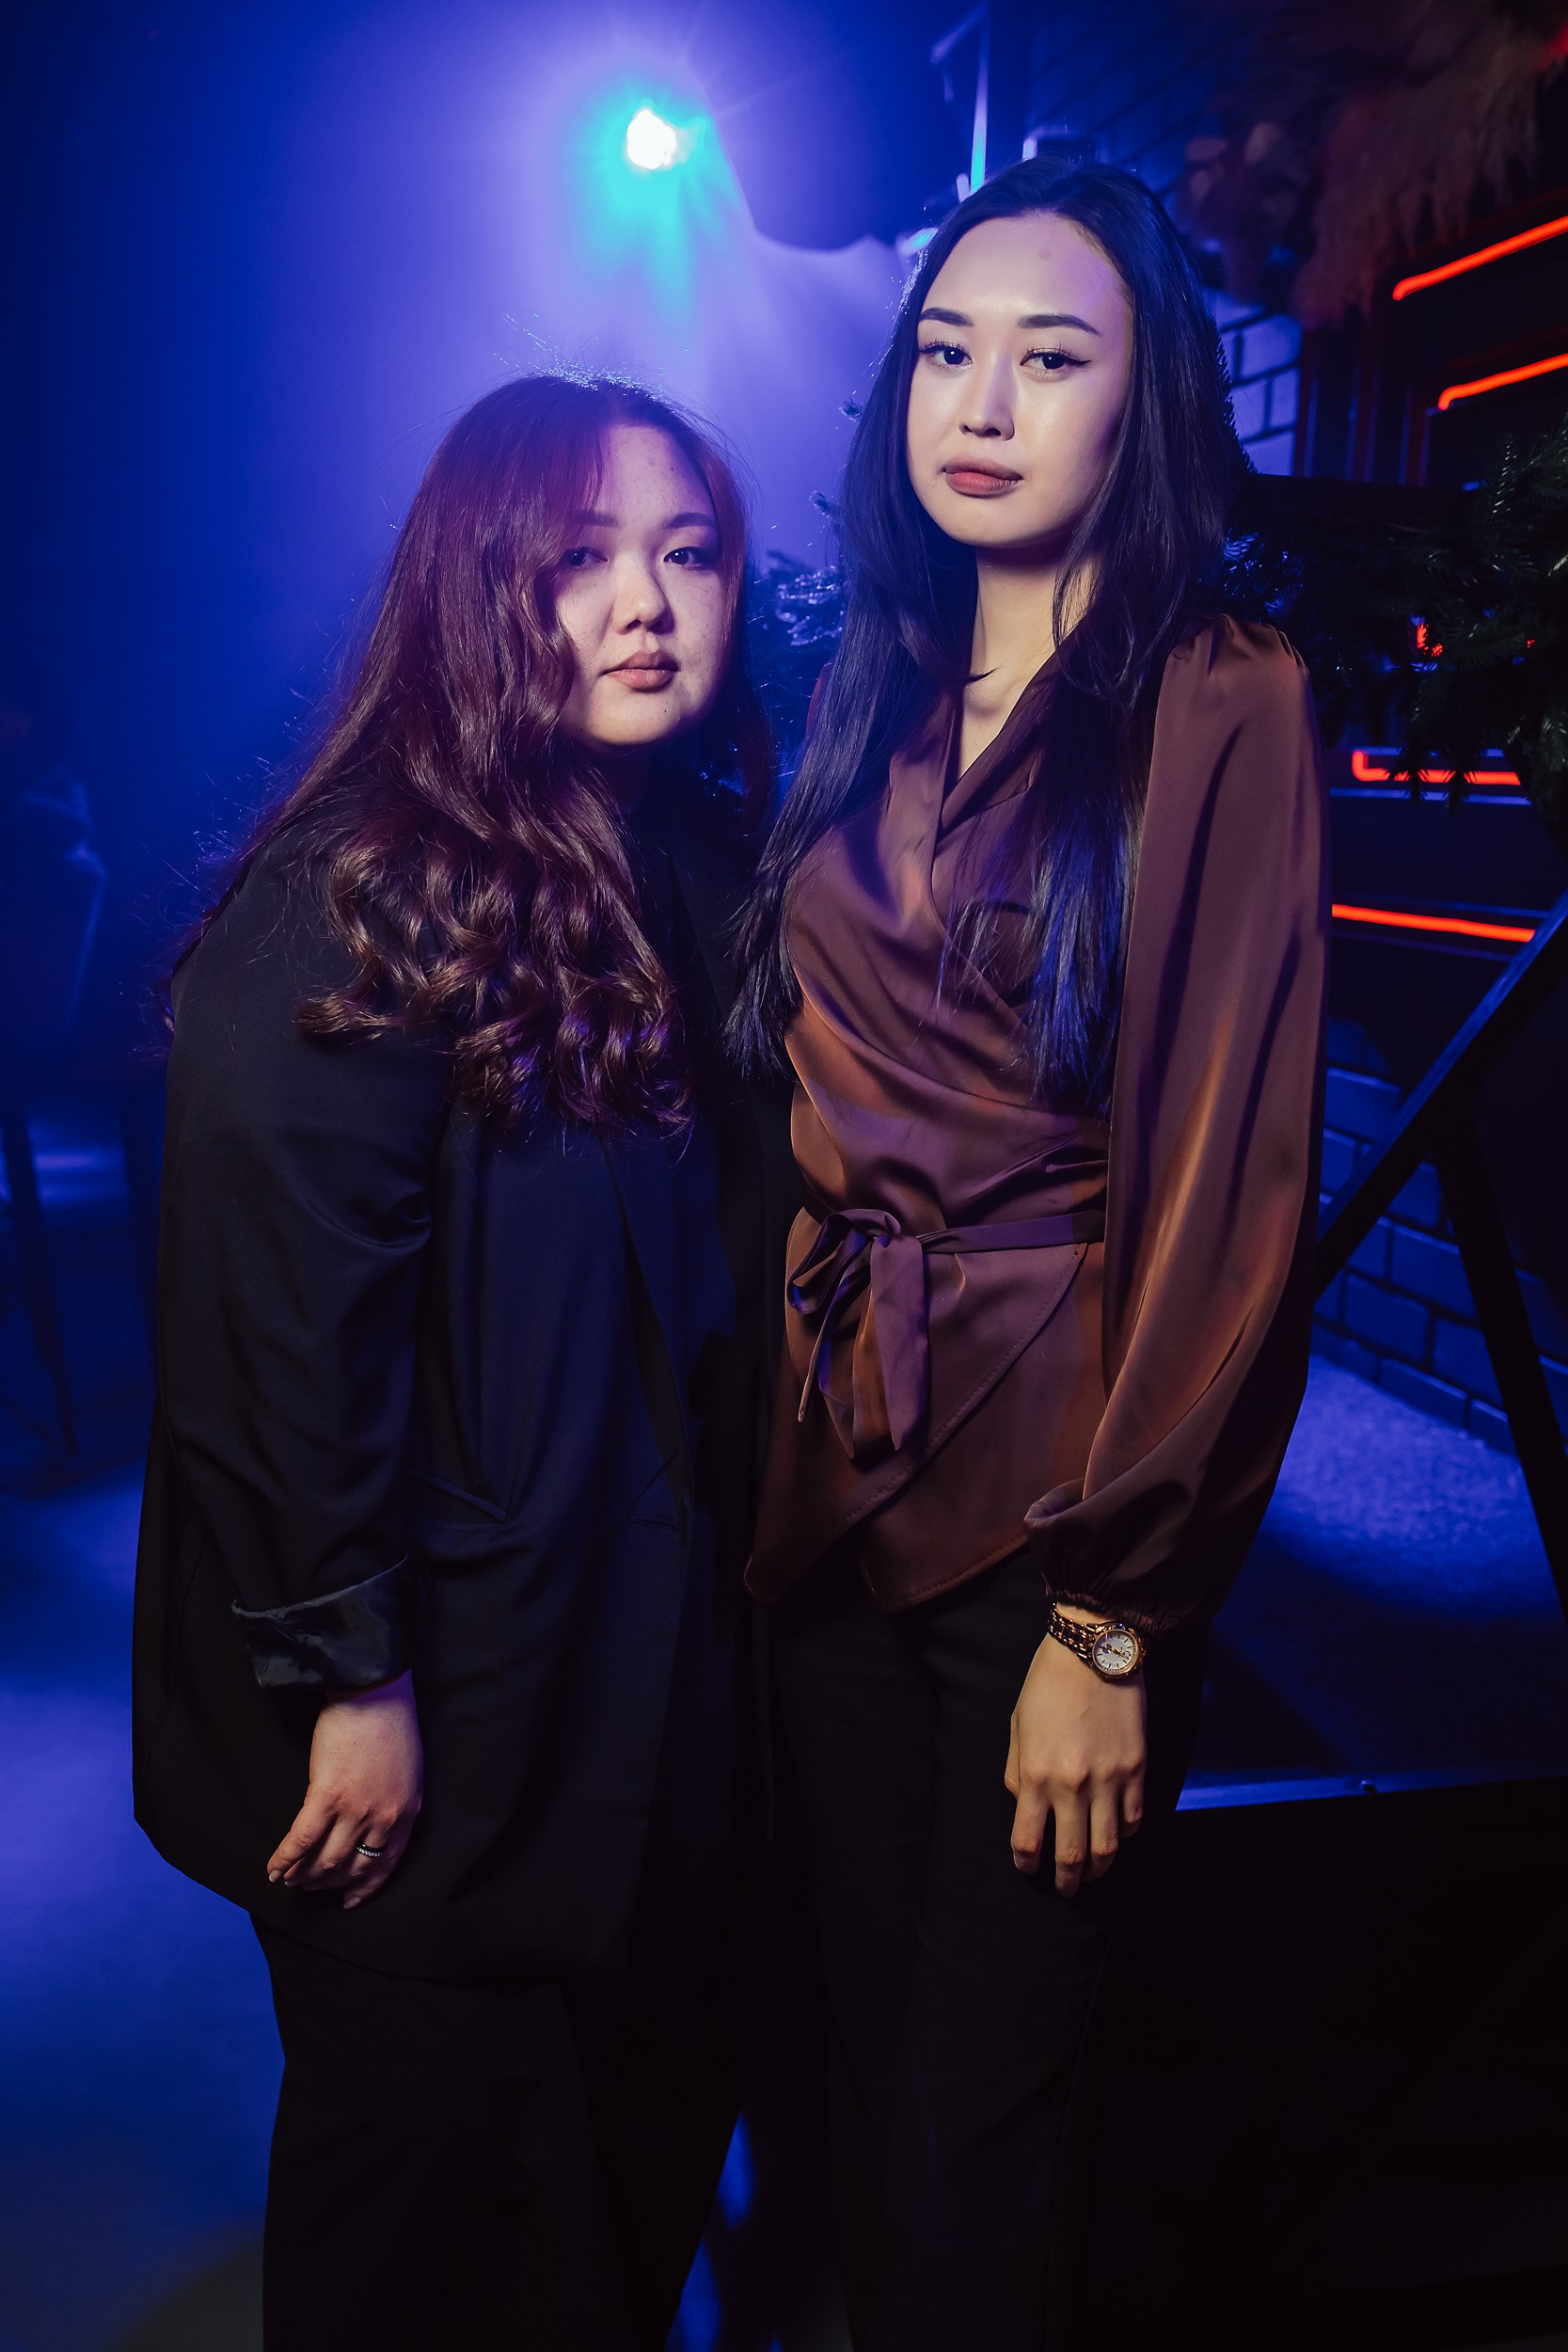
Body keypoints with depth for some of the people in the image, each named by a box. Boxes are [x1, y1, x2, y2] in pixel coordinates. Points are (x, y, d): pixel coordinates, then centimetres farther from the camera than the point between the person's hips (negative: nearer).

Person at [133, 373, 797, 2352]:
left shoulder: (694, 870, 6)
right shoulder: (359, 899, -18)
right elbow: (278, 1313, -21)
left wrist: (726, 1567, 7)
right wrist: (350, 1673, -18)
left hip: (648, 1650, 7)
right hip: (437, 1691, -7)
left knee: (650, 2117, 21)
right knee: (429, 2145, 14)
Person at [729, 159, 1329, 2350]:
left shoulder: (1223, 709, -10)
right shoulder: (873, 707, 8)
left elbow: (1234, 1185, -13)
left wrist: (1109, 1620, -13)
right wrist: (798, 1428, 5)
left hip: (1063, 1491, -5)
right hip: (842, 1470, 5)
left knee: (969, 2121, 10)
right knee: (868, 2053, 20)